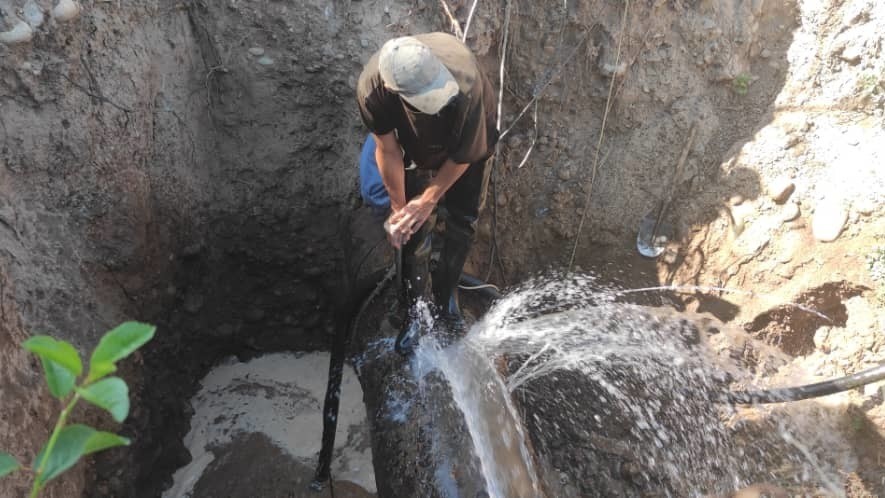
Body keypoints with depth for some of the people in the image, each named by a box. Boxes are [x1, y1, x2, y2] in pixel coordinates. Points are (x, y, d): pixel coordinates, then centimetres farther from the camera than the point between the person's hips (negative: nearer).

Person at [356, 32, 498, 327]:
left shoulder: (465, 84, -45)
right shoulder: (371, 90, -39)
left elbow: (464, 155, -27)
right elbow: (388, 150, -21)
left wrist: (428, 200, -18)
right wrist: (398, 207, -11)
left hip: (469, 137, -1)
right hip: (417, 144, 1)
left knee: (462, 219, 3)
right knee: (415, 222, 2)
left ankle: (445, 296, 25)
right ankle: (417, 304, 22)